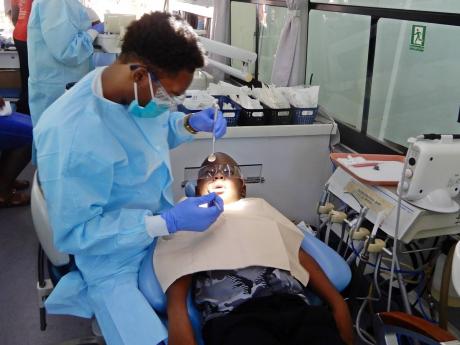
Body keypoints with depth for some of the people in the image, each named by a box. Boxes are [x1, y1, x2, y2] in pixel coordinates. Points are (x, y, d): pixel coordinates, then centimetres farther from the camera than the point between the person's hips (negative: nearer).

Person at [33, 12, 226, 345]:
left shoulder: (137, 92, -10)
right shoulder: (70, 136, -32)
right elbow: (74, 233, -26)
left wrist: (190, 123, -9)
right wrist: (168, 223, -31)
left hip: (161, 230, 7)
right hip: (117, 262, -7)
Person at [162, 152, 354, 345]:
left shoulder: (260, 208, 29)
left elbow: (299, 255, 18)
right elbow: (178, 274, 6)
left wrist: (337, 302, 4)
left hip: (293, 306, 2)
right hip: (232, 316, -2)